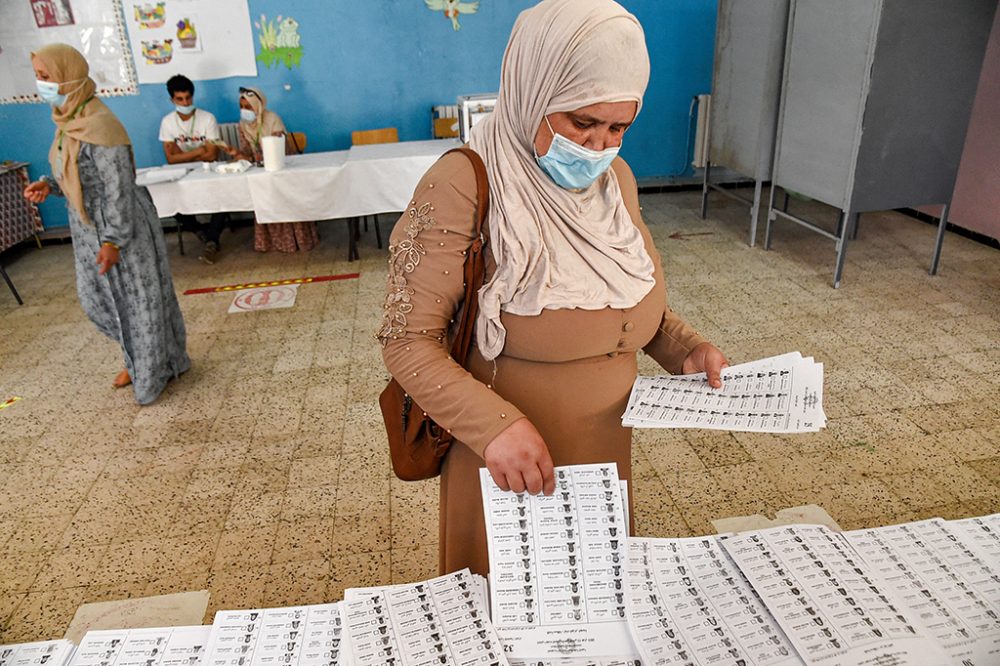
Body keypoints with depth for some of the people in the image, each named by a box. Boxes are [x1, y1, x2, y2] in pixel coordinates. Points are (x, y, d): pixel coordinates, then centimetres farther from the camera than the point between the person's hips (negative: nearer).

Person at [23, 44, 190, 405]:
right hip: (88, 227, 10)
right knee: (97, 297, 19)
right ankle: (140, 357, 38)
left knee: (137, 298, 5)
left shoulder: (98, 124, -22)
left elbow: (119, 186, -23)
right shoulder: (69, 119, 6)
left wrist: (113, 240, -24)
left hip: (120, 226, -10)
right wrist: (49, 186, 0)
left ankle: (153, 373, 23)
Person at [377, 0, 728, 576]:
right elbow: (408, 342, -20)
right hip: (508, 463, -6)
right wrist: (493, 424, -33)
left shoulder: (616, 179, 1)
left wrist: (686, 349, -3)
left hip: (606, 454, 6)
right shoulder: (463, 188, -21)